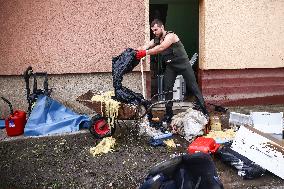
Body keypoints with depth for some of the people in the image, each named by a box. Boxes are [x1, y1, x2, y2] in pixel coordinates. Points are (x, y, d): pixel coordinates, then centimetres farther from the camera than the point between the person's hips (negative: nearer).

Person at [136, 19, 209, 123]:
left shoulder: (170, 36, -18)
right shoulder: (156, 40, 3)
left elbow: (161, 48, -34)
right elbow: (145, 47, -13)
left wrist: (145, 53, -41)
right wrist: (136, 51, -35)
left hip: (183, 63, -6)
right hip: (170, 66, 6)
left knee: (193, 87, -1)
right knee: (167, 89, 0)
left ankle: (204, 112, 9)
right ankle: (168, 114, 11)